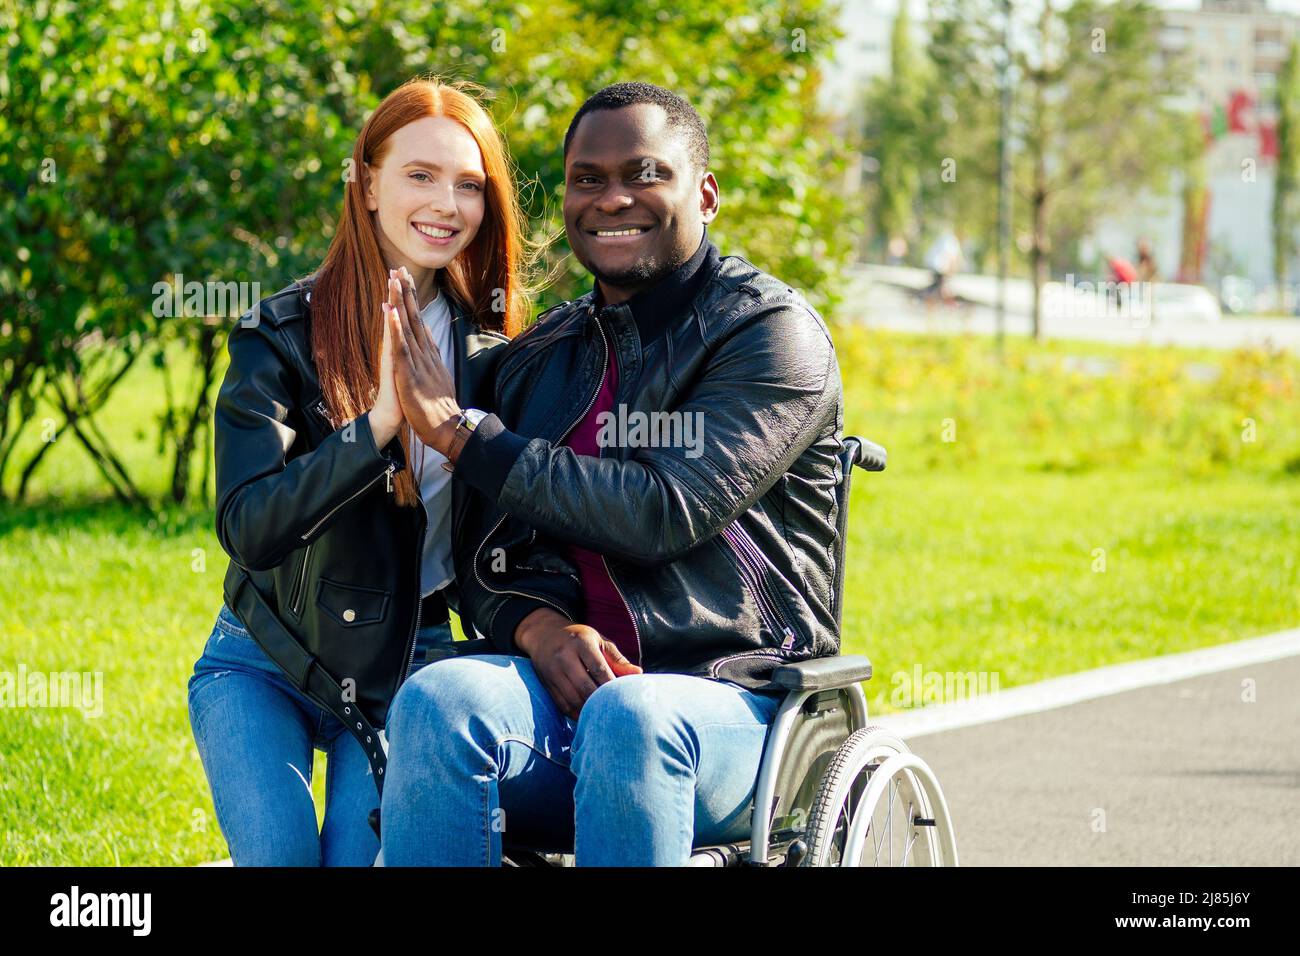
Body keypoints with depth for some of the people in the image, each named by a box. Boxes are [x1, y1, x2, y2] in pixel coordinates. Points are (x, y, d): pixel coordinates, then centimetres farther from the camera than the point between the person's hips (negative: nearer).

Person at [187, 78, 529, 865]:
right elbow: (247, 527, -23)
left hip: (408, 664, 2)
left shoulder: (493, 352, 1)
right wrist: (376, 425, -34)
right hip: (266, 662, -2)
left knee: (364, 855, -20)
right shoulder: (281, 335, -10)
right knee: (279, 856, -21)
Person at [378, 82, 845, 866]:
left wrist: (460, 434, -8)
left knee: (626, 716, -39)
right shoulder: (542, 355, 18)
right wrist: (537, 623, -10)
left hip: (730, 705, -4)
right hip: (561, 684, 4)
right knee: (438, 701, -29)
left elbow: (665, 513, -14)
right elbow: (488, 555, 16)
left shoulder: (770, 331, -1)